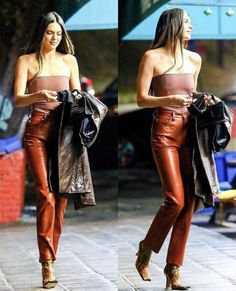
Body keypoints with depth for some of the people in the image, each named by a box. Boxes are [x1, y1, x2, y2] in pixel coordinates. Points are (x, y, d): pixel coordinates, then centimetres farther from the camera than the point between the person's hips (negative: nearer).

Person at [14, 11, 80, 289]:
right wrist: (39, 95, -24)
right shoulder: (26, 61, 5)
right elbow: (18, 99, -4)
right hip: (38, 130, -3)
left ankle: (50, 253, 9)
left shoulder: (69, 61, 14)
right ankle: (47, 264, -14)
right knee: (45, 193, -13)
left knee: (61, 194, 0)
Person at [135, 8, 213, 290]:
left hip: (188, 131, 5)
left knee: (189, 201, -2)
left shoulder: (195, 59, 14)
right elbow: (141, 98, -5)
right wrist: (170, 100, -20)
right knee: (175, 199, -14)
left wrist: (202, 100, 6)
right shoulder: (152, 57, -1)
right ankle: (145, 252, 9)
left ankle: (174, 268, 5)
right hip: (164, 131, -5)